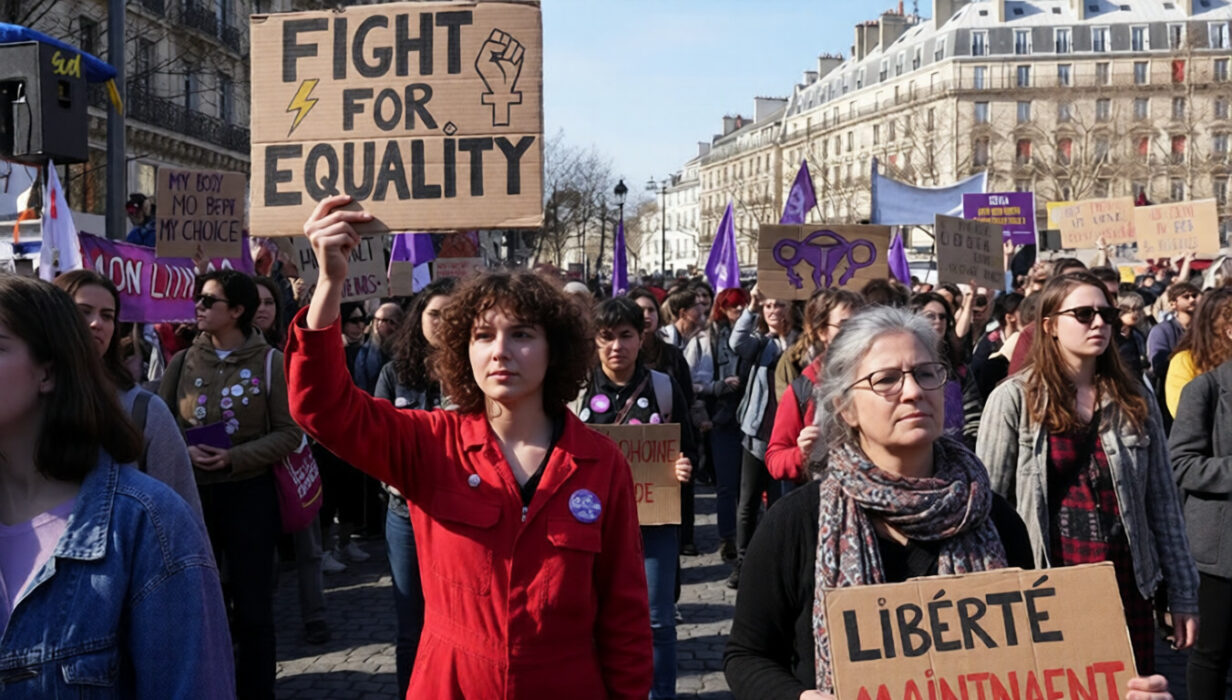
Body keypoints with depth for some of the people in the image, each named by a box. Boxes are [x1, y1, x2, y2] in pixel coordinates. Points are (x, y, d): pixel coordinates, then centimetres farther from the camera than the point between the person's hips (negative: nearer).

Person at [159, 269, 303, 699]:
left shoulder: (269, 361, -4)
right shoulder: (182, 362, 5)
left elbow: (289, 432, -6)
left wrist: (234, 457, -18)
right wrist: (186, 451, -13)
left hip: (249, 494, -2)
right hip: (192, 493, 3)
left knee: (252, 607, 6)